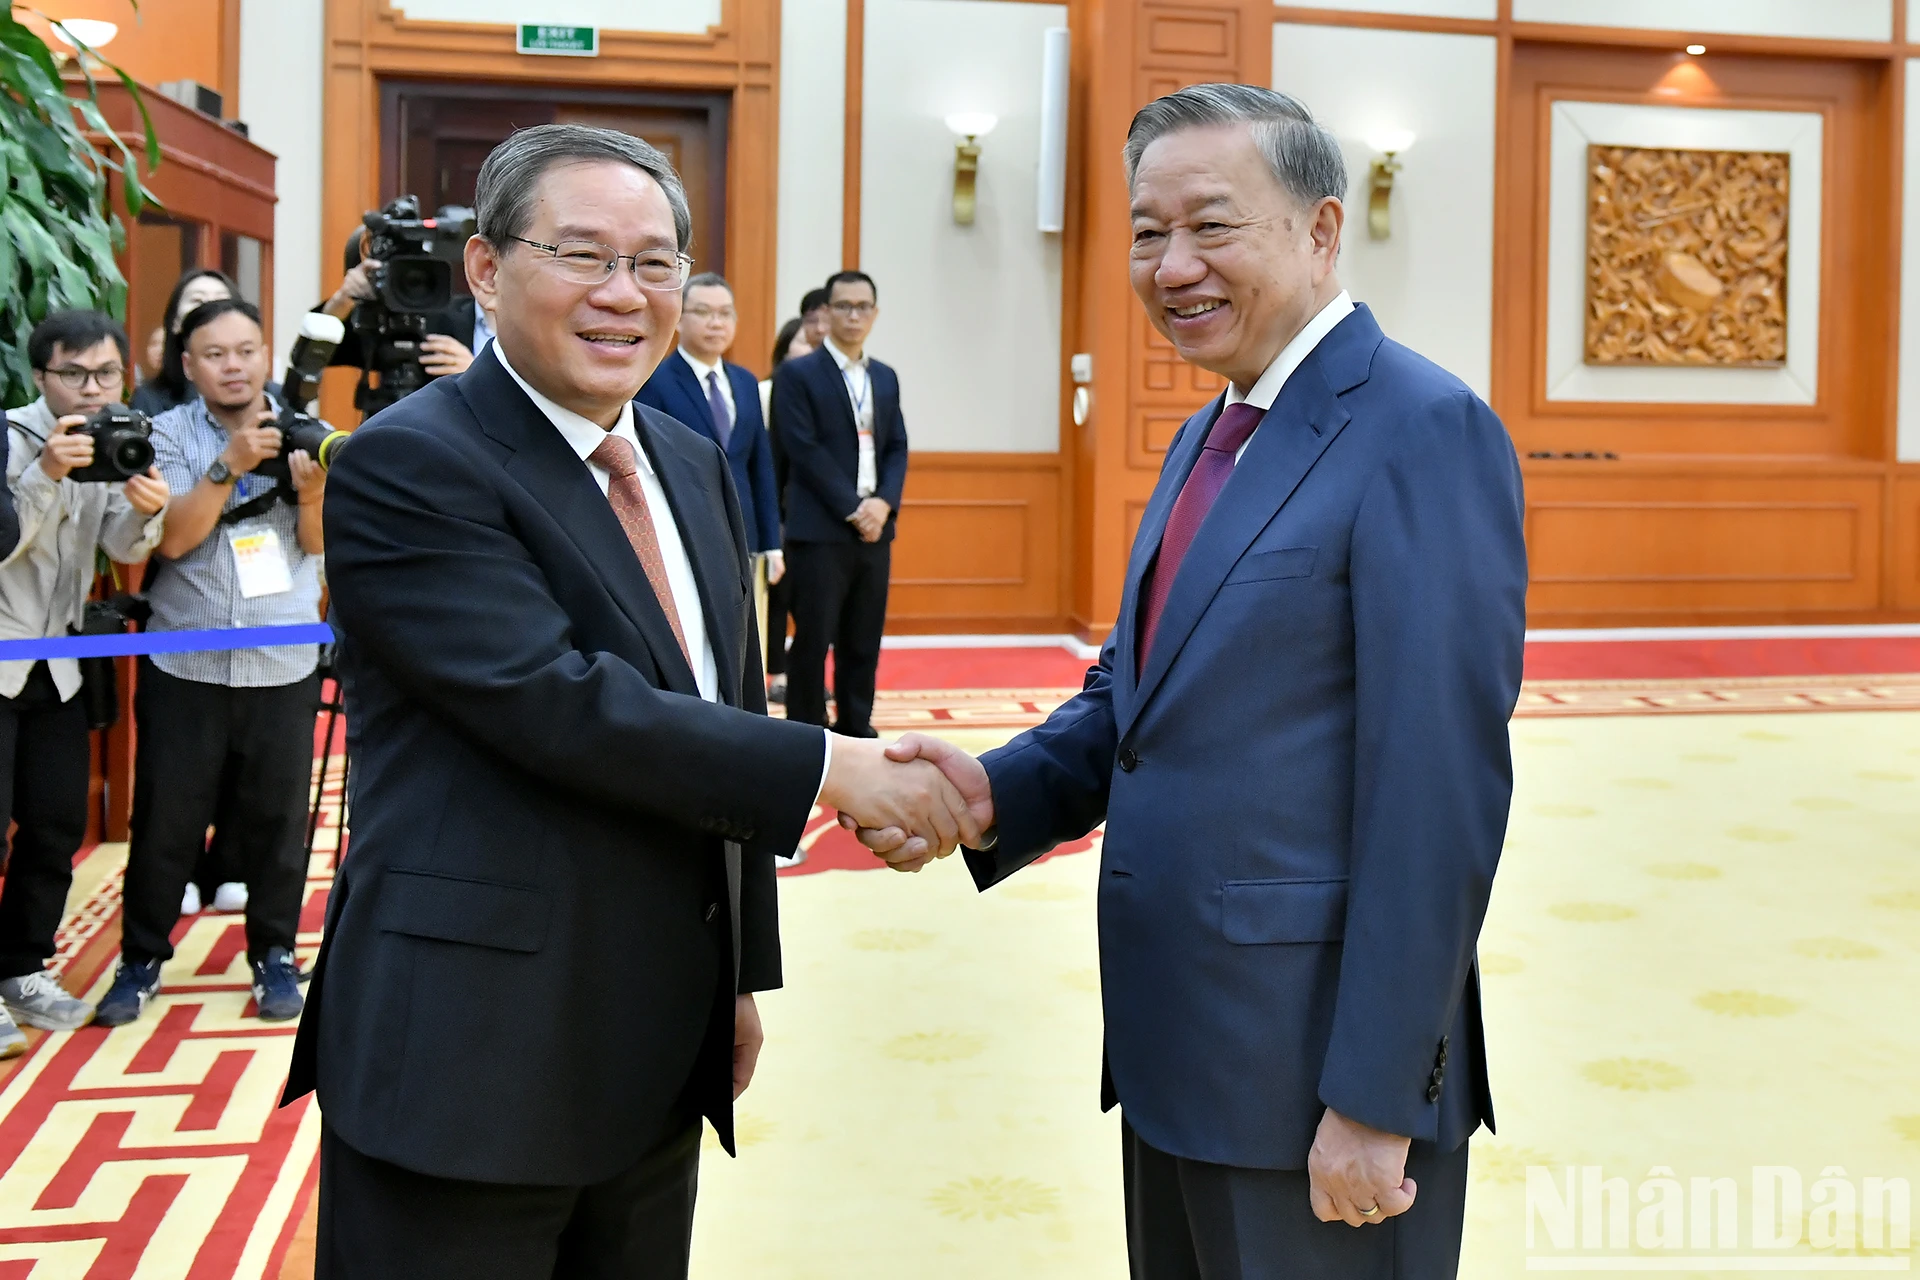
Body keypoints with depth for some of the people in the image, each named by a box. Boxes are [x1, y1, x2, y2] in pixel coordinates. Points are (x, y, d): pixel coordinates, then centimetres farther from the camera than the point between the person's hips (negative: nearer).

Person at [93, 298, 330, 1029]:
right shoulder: (168, 435, -1)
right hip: (184, 664, -1)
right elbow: (172, 537, -13)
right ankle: (142, 958, 20)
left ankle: (274, 955, 22)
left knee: (277, 820, 7)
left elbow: (319, 546, 0)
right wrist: (229, 465, -24)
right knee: (165, 819, 5)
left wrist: (312, 493, -21)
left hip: (283, 665, 1)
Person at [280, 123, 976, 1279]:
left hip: (663, 1053, 7)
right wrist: (833, 769, -20)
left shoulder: (697, 466, 11)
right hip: (468, 1061, -7)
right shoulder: (408, 467, -13)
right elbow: (557, 704, -23)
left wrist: (745, 969, 16)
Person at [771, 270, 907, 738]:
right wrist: (851, 508, -15)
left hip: (874, 529, 5)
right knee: (813, 642, -2)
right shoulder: (797, 374, -3)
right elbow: (805, 450, -10)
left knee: (864, 643, 8)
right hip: (820, 530, -5)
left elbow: (897, 448, 12)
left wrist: (884, 502, -6)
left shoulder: (886, 378, 16)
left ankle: (855, 732, 17)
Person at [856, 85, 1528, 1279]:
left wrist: (1375, 1099, -20)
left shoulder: (1422, 430, -16)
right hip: (1176, 1051, 8)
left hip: (1313, 1069, -8)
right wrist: (1000, 791, -6)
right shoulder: (1214, 434, 13)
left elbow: (1439, 789, -20)